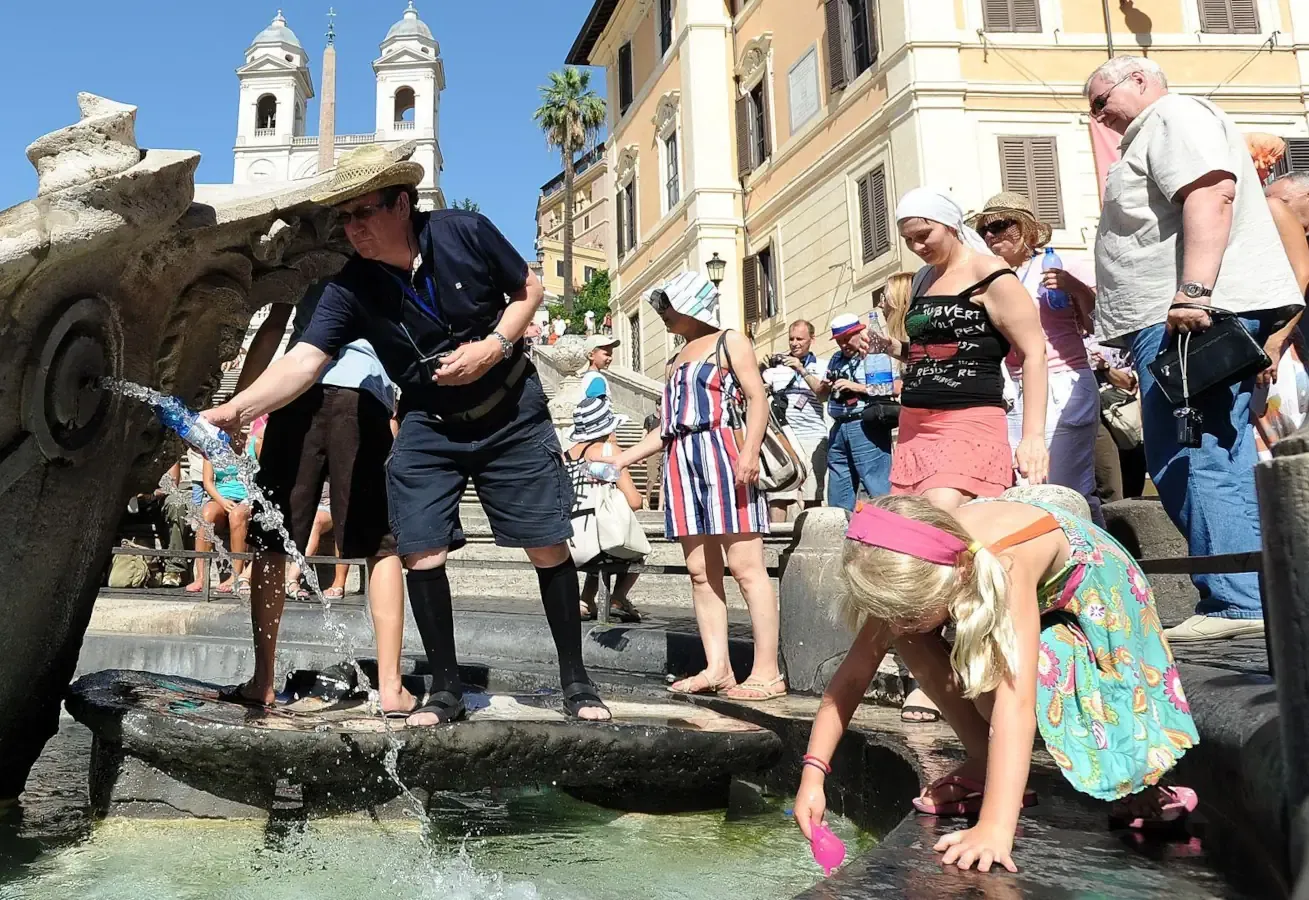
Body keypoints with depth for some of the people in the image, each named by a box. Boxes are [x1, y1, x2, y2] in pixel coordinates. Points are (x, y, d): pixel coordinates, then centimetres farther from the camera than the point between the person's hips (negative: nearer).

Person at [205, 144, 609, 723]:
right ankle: (445, 688, 11)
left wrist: (495, 346, -19)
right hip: (429, 426, 2)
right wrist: (233, 410, -38)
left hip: (512, 414, -1)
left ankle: (576, 682, 14)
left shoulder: (465, 232, -15)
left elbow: (529, 290, -2)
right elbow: (303, 361, -23)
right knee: (421, 551, -9)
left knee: (548, 545, -2)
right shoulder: (350, 288, -13)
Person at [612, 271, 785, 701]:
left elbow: (758, 397, -4)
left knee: (745, 566, -11)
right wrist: (621, 460, 20)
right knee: (701, 572, 2)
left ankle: (767, 671, -9)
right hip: (682, 461, 8)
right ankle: (717, 669, 4)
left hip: (722, 452, -7)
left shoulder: (730, 342, 8)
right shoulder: (677, 358, 28)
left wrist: (750, 452, -20)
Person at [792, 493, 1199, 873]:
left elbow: (1016, 703, -51)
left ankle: (1136, 781, -4)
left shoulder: (1004, 567, -44)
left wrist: (996, 827, -56)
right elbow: (854, 671, -21)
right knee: (914, 642, -21)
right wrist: (813, 772, -26)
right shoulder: (912, 568, -27)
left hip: (1093, 590, -4)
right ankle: (985, 767, -3)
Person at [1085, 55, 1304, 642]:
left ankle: (1236, 603, -12)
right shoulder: (1153, 139, 32)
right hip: (1182, 322, 11)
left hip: (1193, 316, -11)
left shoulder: (1175, 116, 1)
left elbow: (1212, 193, -17)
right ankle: (1257, 599, 12)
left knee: (1191, 463, -13)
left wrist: (1193, 292, -27)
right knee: (1220, 463, 8)